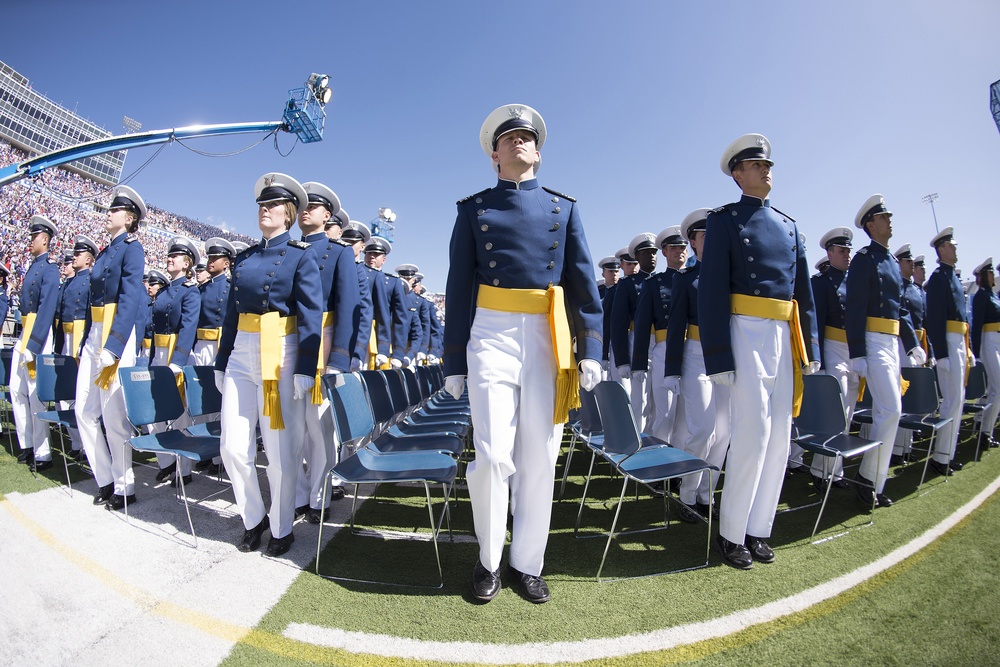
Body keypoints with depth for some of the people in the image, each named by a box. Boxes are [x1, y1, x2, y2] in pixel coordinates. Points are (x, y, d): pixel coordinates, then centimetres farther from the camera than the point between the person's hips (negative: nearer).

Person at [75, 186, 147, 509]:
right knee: (84, 410, 9)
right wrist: (85, 344, 14)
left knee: (114, 415, -3)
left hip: (117, 335, -8)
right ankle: (105, 479, 21)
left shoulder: (131, 247, -6)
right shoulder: (103, 253, 19)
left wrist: (112, 349, -23)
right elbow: (93, 300, 19)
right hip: (93, 335, 8)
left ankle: (124, 487, 10)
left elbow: (130, 298, -17)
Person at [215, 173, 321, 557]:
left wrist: (305, 369, -16)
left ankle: (282, 528, 20)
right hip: (242, 355, 6)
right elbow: (232, 313, 17)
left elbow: (311, 315, -10)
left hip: (281, 356, -5)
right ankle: (253, 519, 27)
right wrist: (221, 362, 15)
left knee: (281, 451, 2)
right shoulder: (244, 259, 15)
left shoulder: (300, 256, -2)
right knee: (233, 447, 5)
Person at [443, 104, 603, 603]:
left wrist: (590, 349, -2)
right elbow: (459, 287, 7)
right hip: (492, 337, -1)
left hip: (549, 340, 2)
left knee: (539, 459, 5)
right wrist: (453, 362, 3)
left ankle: (527, 563, 23)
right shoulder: (474, 209, 11)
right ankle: (489, 560, 19)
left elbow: (583, 281, 8)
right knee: (492, 456, -6)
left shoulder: (563, 208, 14)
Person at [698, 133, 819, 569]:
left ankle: (758, 529, 21)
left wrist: (810, 347, 11)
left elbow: (803, 289, 18)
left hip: (784, 336, 7)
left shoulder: (788, 225, 19)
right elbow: (712, 291, -9)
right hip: (746, 333, -6)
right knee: (754, 432, -9)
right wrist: (719, 357, -16)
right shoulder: (724, 220, 0)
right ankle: (731, 534, 7)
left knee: (780, 434, 7)